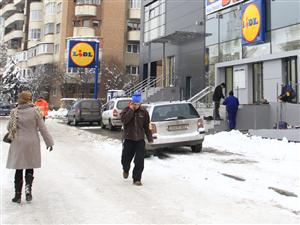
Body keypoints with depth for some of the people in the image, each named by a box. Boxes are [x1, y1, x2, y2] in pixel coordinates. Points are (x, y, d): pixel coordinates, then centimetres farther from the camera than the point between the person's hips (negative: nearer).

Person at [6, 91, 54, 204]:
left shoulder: (15, 112, -4)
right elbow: (42, 128, -6)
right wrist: (49, 142, 0)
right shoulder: (35, 111, -7)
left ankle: (18, 195, 14)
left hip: (18, 144, 1)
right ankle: (28, 187, -7)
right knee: (30, 168, 15)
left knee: (19, 169, 10)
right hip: (32, 144, -1)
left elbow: (9, 128, 5)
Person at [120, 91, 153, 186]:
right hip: (129, 139, 0)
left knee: (139, 161, -3)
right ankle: (126, 170, 40)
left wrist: (150, 138, 5)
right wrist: (131, 110, -20)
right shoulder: (126, 110, -2)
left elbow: (147, 126, 6)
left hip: (140, 139, 0)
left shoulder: (143, 112, 1)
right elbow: (124, 120, -22)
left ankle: (136, 179, 8)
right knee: (125, 159, 6)